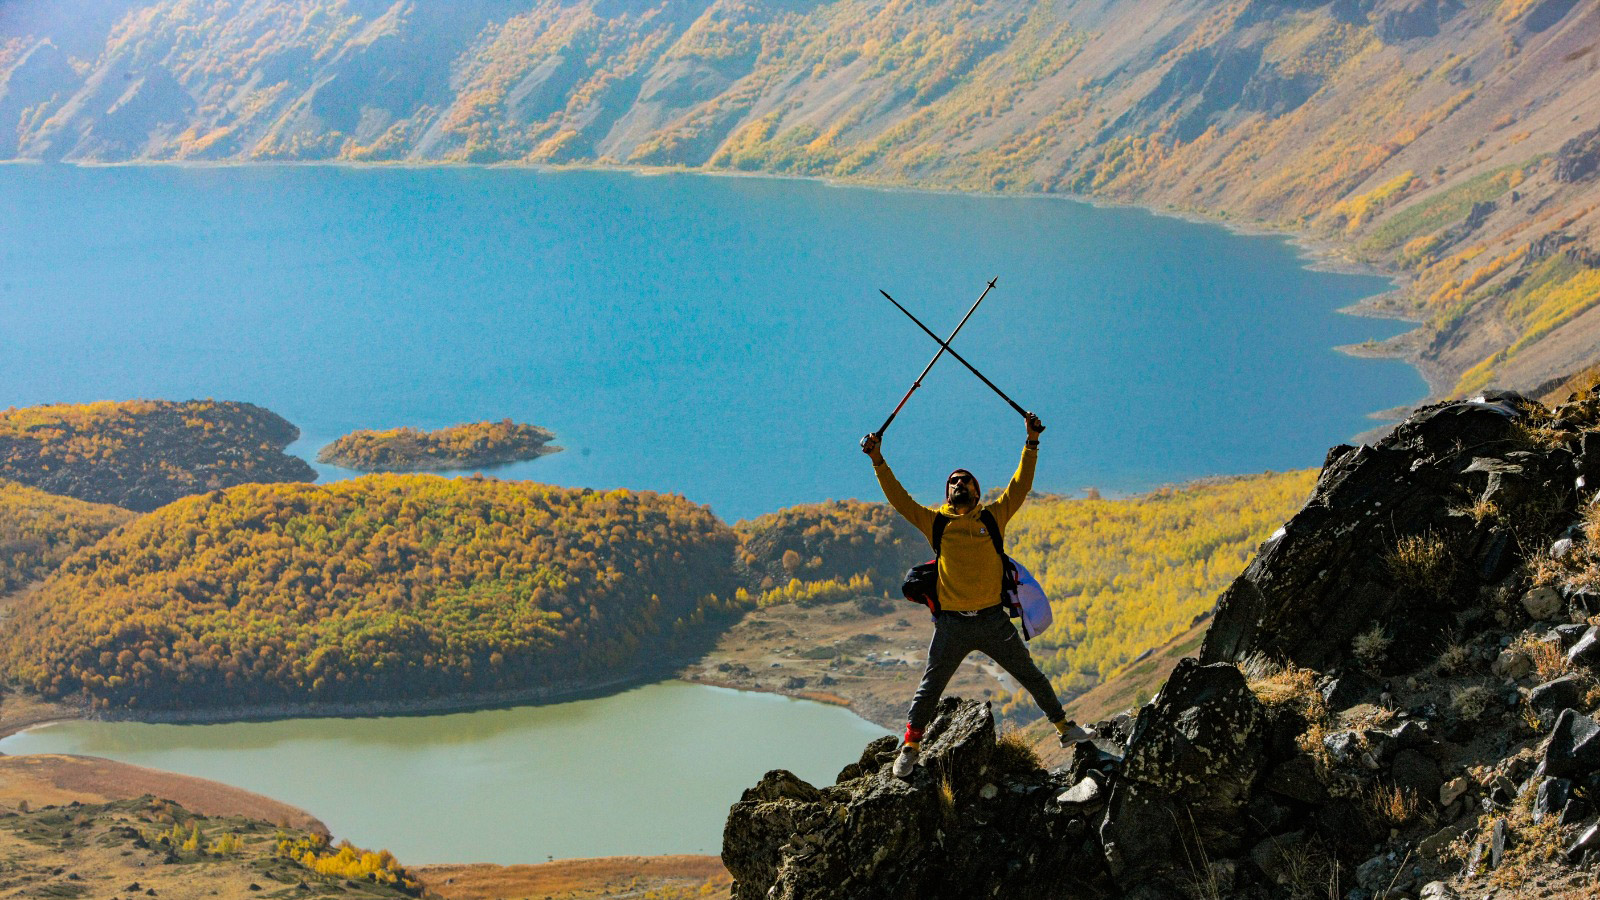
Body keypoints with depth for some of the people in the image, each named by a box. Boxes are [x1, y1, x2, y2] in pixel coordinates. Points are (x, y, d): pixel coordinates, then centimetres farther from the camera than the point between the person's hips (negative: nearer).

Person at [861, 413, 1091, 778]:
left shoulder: (994, 517, 6)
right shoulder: (935, 522, 5)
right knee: (930, 686, 4)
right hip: (951, 624, 0)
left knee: (1031, 675, 7)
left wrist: (1032, 443, -2)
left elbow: (1020, 486, 4)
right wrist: (878, 461, -5)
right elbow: (898, 498, 3)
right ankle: (910, 747, 13)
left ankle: (1064, 727, 19)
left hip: (993, 620, 0)